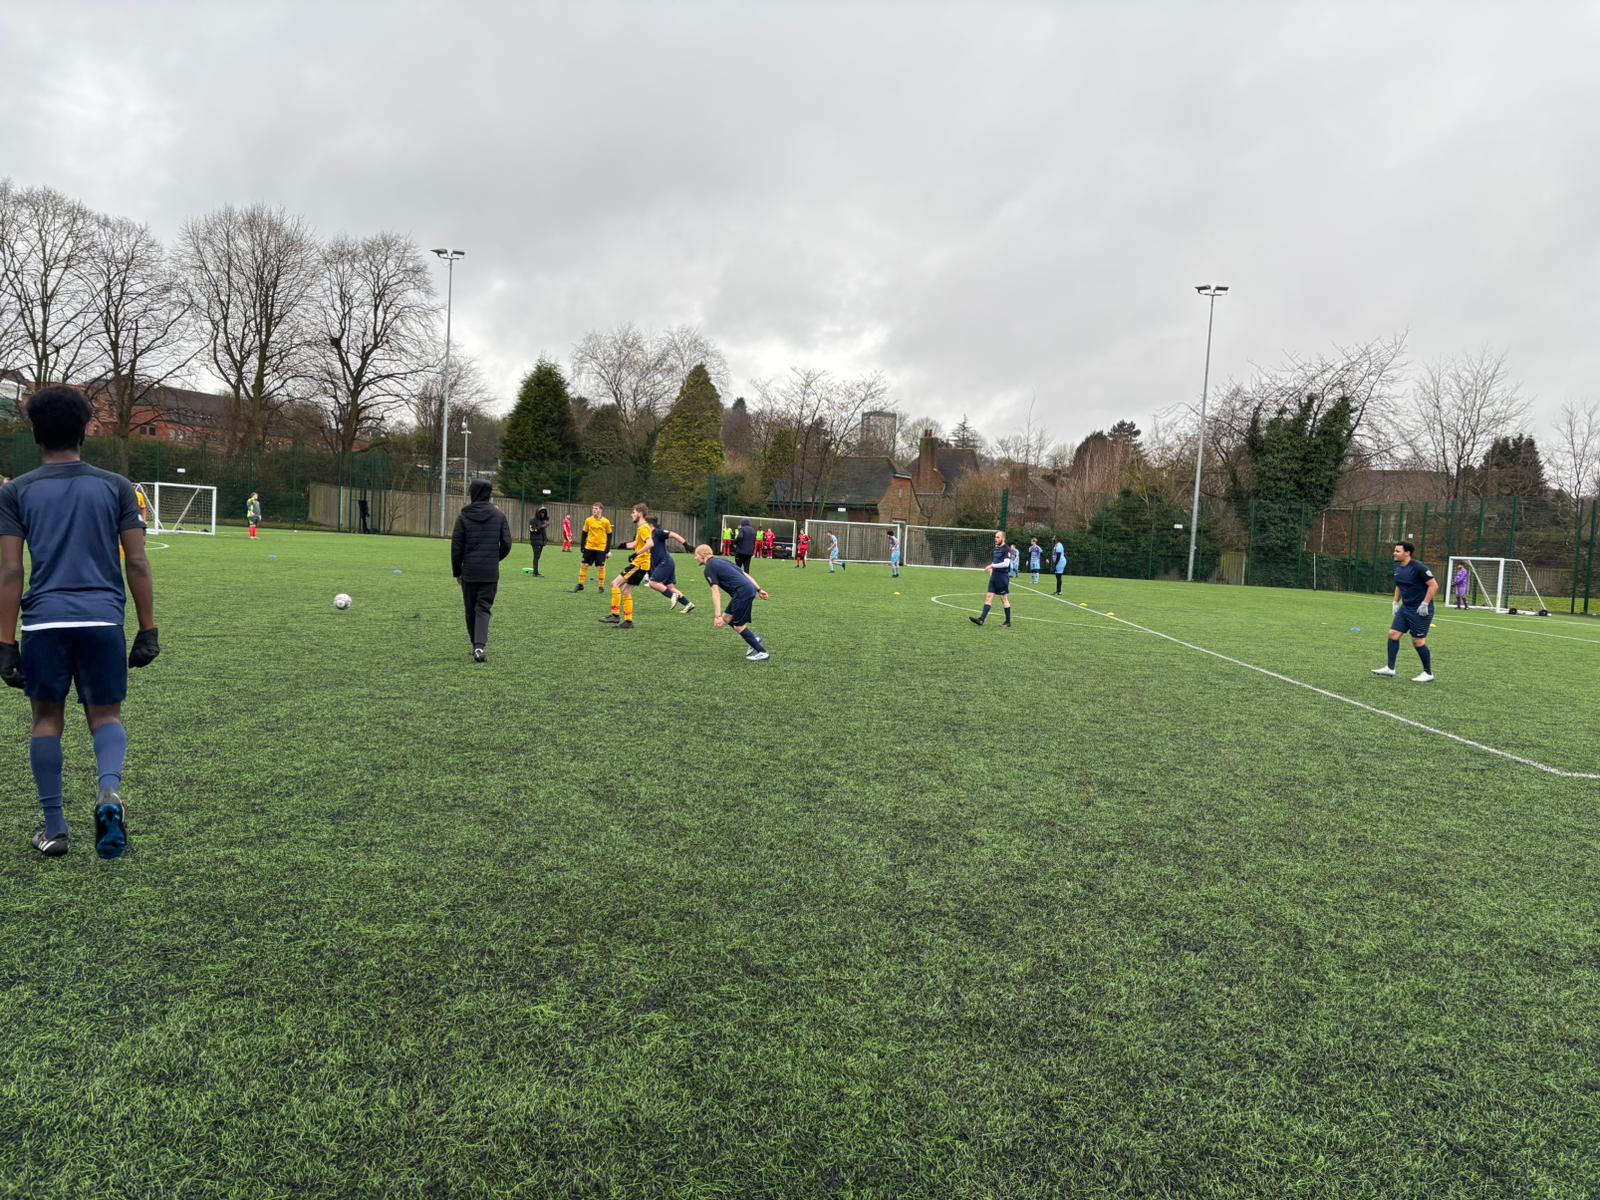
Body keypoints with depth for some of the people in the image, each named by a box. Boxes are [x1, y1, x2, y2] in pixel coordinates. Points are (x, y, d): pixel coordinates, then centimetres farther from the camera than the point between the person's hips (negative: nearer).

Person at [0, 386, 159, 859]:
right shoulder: (115, 486, 6)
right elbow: (137, 564, 2)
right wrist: (148, 630, 6)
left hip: (44, 621, 0)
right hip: (103, 619, 0)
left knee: (47, 719, 14)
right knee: (106, 716, 12)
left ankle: (54, 830, 17)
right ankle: (109, 790, -16)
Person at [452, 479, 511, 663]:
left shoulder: (464, 517, -2)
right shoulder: (499, 516, 0)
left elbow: (456, 546, -1)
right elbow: (506, 544, 0)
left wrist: (456, 572, 10)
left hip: (469, 572, 0)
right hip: (490, 573, 0)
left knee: (471, 610, 13)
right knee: (483, 609, 1)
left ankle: (477, 646, 20)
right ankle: (480, 646, -18)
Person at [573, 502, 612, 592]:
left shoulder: (606, 521, -5)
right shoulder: (588, 520, 0)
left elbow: (609, 535, 3)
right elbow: (584, 534, 8)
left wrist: (608, 549, -2)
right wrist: (583, 547, 4)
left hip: (601, 548, -2)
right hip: (589, 547, 2)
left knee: (601, 567, 2)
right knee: (584, 565, 2)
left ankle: (601, 586, 12)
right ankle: (580, 585, 12)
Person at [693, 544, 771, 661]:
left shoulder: (709, 569, -4)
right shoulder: (721, 560, 22)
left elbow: (716, 592, -14)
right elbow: (744, 573, 21)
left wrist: (718, 616, -18)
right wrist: (759, 589, 21)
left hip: (743, 592, -9)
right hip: (749, 588, 9)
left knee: (738, 626, 1)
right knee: (727, 618, 16)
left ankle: (761, 652, 6)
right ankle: (755, 640, 19)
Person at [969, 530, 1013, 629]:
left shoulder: (1006, 549, -12)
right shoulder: (996, 548, 14)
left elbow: (1006, 563, -22)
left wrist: (992, 565, -19)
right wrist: (992, 568, 11)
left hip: (1003, 577, -8)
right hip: (994, 576, 8)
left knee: (1004, 599, 0)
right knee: (989, 597, 0)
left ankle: (1008, 622, 9)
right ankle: (982, 619, -5)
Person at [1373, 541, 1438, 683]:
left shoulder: (1417, 567, -18)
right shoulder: (1397, 567, 6)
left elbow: (1434, 585, -18)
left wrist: (1425, 604, -20)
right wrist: (1396, 603, 16)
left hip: (1420, 610, -8)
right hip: (1405, 608, 8)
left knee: (1418, 641, -4)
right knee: (1393, 634, 1)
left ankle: (1428, 674, 11)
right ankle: (1390, 669, 7)